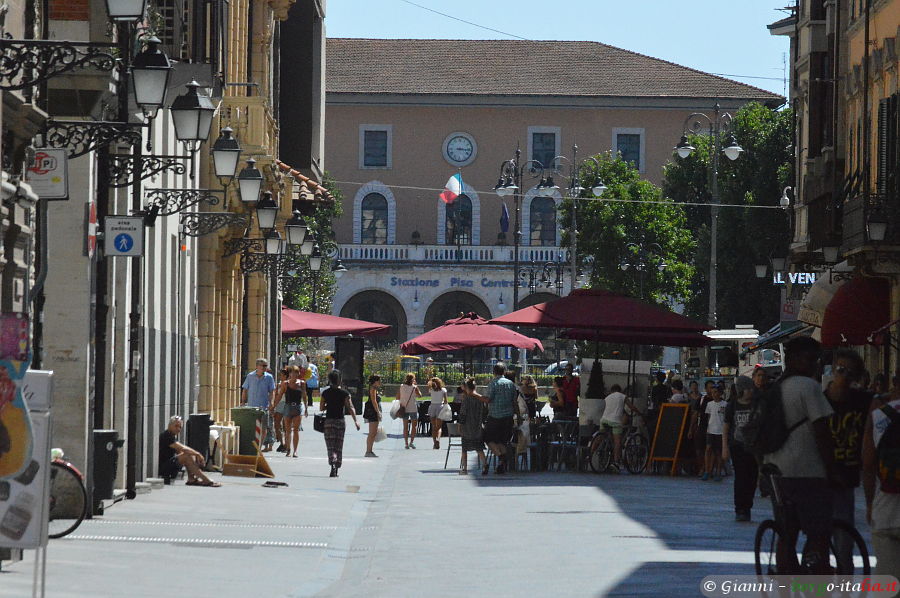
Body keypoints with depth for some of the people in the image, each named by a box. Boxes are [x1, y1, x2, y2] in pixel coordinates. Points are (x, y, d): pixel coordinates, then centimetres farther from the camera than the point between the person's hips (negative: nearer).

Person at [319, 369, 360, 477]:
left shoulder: (325, 393, 0)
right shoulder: (344, 393, -4)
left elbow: (321, 408, 5)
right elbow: (350, 408, -9)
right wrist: (355, 421, -9)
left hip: (329, 420, 0)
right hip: (340, 421, 0)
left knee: (330, 446, -5)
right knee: (339, 447, 11)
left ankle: (333, 464, -29)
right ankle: (336, 469, 15)